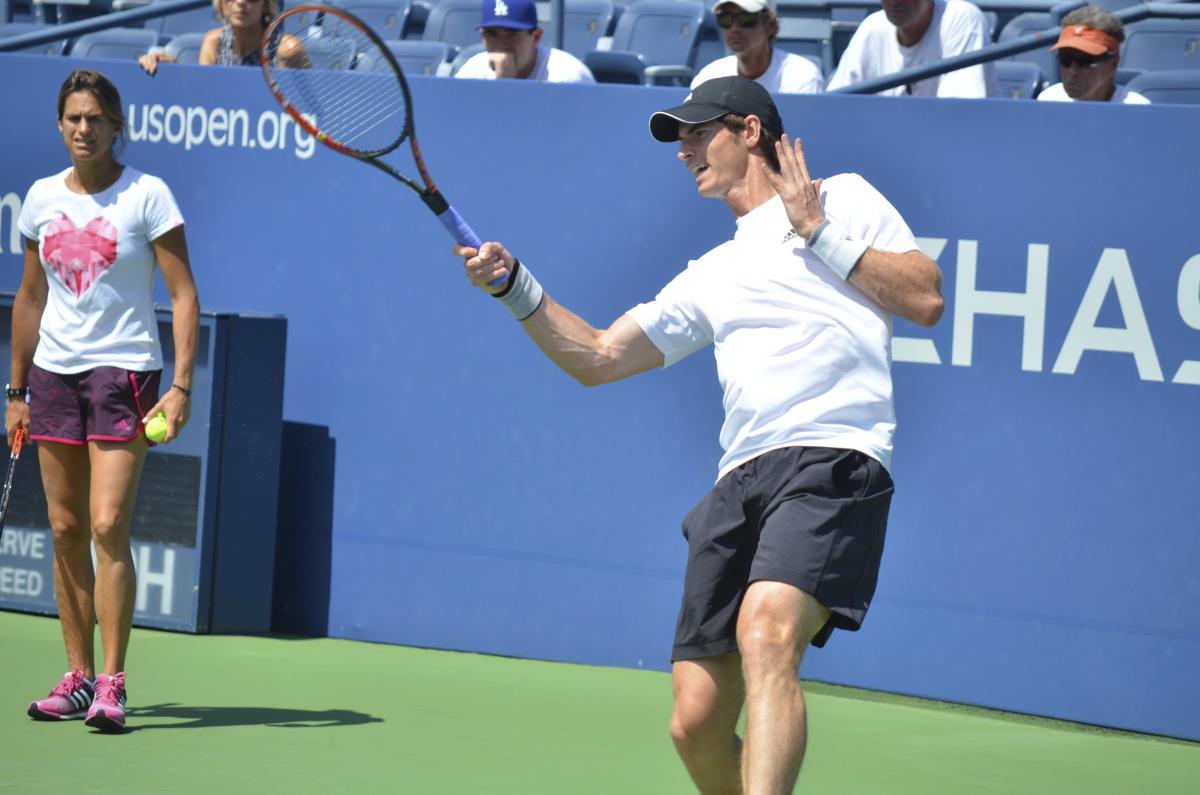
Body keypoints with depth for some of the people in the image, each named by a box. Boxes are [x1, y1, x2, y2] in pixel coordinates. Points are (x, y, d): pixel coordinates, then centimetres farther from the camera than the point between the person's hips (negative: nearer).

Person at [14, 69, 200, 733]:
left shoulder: (147, 196, -6)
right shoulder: (43, 198, 8)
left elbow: (184, 294, -7)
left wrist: (181, 386, -15)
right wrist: (16, 391, 16)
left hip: (124, 372, -5)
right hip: (53, 372, 5)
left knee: (108, 527, -13)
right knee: (66, 530, 4)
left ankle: (111, 685, -11)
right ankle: (78, 677, 11)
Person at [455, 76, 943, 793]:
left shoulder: (844, 198, 15)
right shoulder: (713, 276, 30)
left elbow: (926, 300, 2)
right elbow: (597, 358, 29)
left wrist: (817, 231, 3)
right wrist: (514, 284, 18)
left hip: (831, 461, -6)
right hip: (739, 482, 6)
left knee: (765, 632, -32)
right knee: (696, 725, -2)